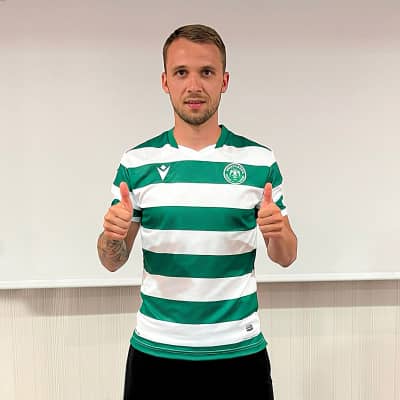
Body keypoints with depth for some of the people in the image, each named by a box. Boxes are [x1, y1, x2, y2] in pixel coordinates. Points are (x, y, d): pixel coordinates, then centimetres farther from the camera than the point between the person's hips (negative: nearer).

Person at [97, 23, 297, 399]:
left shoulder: (260, 160, -4)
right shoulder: (136, 162, -3)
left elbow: (286, 256, 3)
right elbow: (113, 261, 3)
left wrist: (277, 232, -18)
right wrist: (112, 235, -18)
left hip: (239, 350, 0)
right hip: (154, 351, 1)